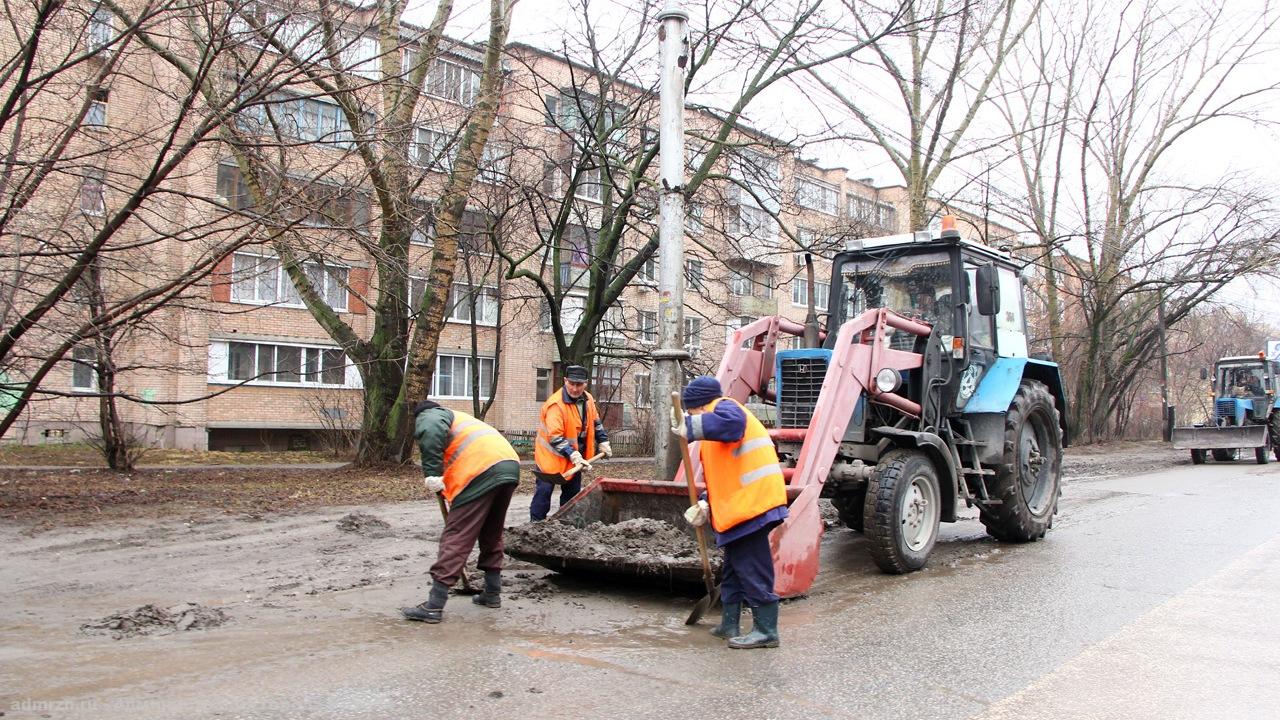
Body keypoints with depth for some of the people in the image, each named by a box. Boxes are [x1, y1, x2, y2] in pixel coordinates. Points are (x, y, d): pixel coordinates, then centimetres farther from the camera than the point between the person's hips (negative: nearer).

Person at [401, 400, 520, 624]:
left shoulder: (427, 416, 14)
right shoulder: (459, 417, 39)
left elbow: (431, 431, -14)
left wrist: (431, 473, -12)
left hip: (481, 473, -8)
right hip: (510, 465, 8)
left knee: (456, 538, -5)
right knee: (492, 535, 24)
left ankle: (433, 607, -4)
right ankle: (492, 593, 33)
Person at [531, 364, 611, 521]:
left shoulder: (588, 400, -1)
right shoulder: (556, 404, -26)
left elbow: (595, 423, 17)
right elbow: (555, 438, -30)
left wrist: (603, 442, 12)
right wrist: (574, 455, -35)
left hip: (576, 457, 7)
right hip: (551, 457, -7)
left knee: (572, 492, 13)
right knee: (544, 491, -8)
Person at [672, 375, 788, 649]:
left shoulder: (724, 407, -5)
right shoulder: (717, 415, 25)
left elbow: (731, 422, -35)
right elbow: (721, 474, 25)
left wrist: (692, 427, -25)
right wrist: (707, 503, 13)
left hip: (751, 502, -11)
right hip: (740, 506, 11)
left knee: (752, 569, -7)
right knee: (734, 568, 19)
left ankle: (766, 630, -1)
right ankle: (730, 624, 29)